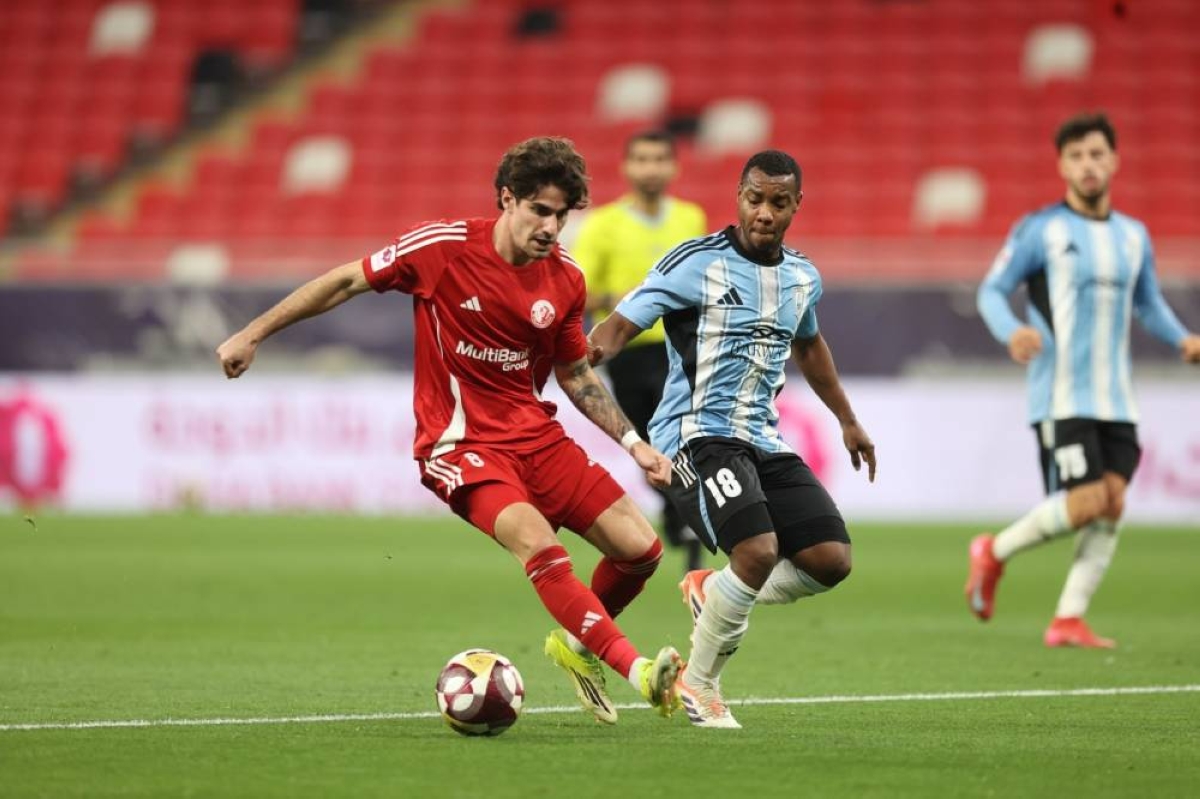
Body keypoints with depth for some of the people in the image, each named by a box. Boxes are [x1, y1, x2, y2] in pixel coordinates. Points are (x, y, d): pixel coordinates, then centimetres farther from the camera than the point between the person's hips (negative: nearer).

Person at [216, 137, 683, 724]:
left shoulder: (564, 280, 1)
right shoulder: (442, 246, -12)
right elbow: (346, 282, -2)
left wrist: (633, 443, 7)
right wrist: (253, 334, 0)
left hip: (535, 433, 5)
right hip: (460, 442, -5)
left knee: (640, 548, -3)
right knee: (538, 546, -30)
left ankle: (577, 644, 25)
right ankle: (638, 670, -37)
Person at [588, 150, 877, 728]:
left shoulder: (803, 278, 11)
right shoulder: (697, 263, -9)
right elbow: (623, 322, -15)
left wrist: (848, 420, 39)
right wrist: (593, 349, -38)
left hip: (764, 439, 7)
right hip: (697, 435, -7)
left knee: (831, 560, -6)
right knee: (759, 550, -27)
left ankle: (714, 592, 18)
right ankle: (698, 684, -7)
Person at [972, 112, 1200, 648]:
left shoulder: (1133, 236, 13)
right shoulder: (1039, 230, -3)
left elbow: (1148, 304, 24)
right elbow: (992, 291, -2)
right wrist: (1011, 331, -23)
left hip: (1116, 398, 6)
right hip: (1060, 396, -5)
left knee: (1112, 505, -6)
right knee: (1086, 503, -15)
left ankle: (1068, 621, 0)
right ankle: (994, 553, 8)